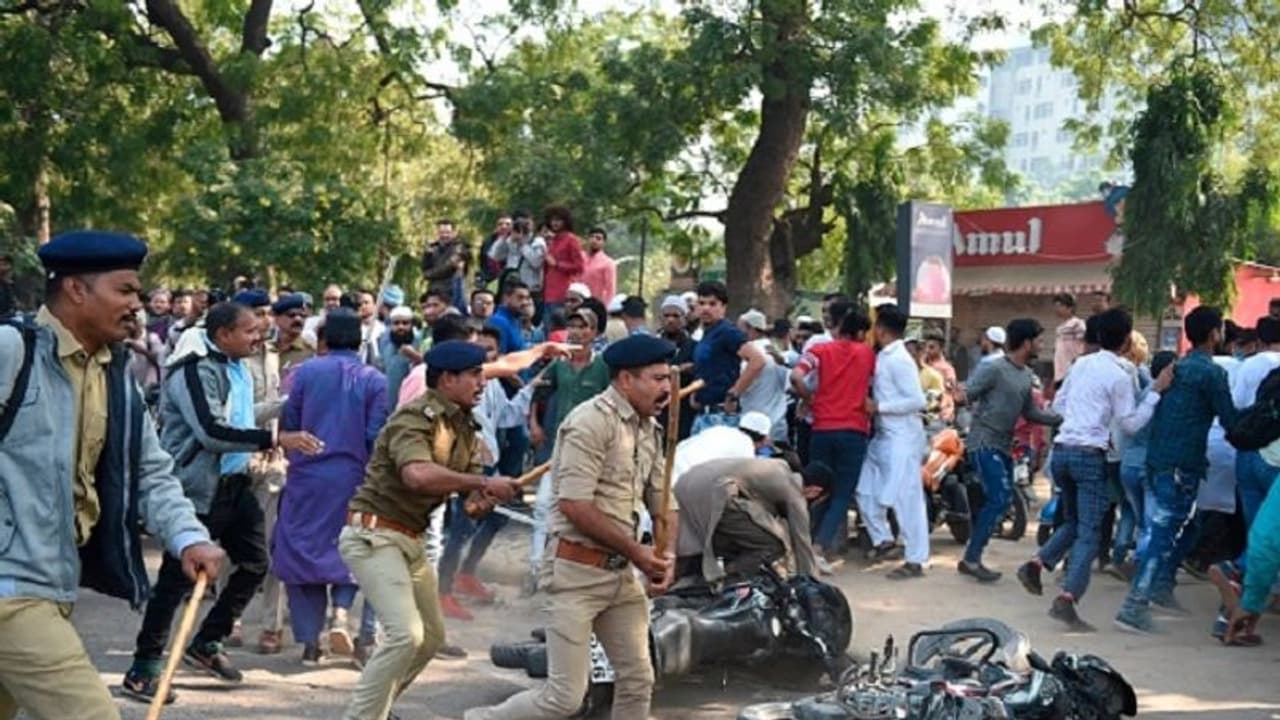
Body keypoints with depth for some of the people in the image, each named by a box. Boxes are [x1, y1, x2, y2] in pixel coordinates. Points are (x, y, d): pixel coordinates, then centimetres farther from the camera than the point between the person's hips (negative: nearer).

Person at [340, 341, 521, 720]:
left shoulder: (464, 427, 10)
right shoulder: (415, 418, -18)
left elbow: (469, 493, 8)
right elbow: (418, 475, -38)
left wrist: (484, 498, -16)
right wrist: (483, 483, -30)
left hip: (411, 539, 10)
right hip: (373, 535, -10)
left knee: (431, 636, 18)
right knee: (406, 635, -21)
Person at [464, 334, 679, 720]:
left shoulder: (649, 430, 12)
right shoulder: (592, 421, -14)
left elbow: (664, 503, 17)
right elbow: (573, 504, -21)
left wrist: (667, 554, -2)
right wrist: (636, 551, -14)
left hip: (623, 572, 8)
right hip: (578, 569, -8)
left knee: (638, 683, 10)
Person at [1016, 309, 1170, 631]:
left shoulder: (1081, 363, 12)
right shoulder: (1121, 375, -8)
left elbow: (1058, 404, 19)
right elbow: (1130, 424, -6)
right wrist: (1156, 392, -5)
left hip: (1061, 449, 7)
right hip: (1090, 455, -7)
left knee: (1072, 522, 24)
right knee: (1089, 533, -5)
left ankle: (1035, 564, 9)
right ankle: (1067, 599, -17)